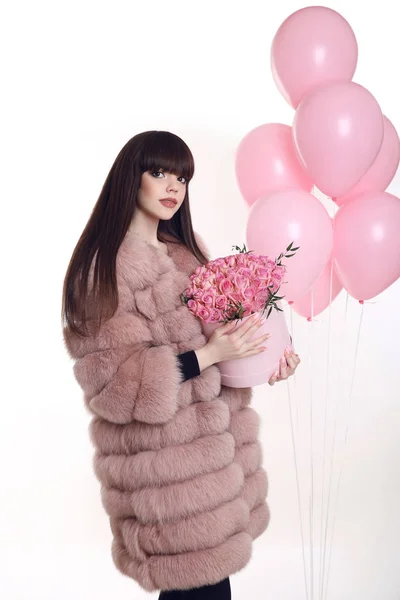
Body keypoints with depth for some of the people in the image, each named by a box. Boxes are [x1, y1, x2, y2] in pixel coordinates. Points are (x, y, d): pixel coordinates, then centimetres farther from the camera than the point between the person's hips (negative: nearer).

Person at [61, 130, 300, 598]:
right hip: (163, 459, -7)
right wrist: (209, 354, -21)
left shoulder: (185, 251, 12)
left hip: (211, 436, 7)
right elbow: (113, 382, -16)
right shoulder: (105, 267, -12)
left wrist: (265, 352, 0)